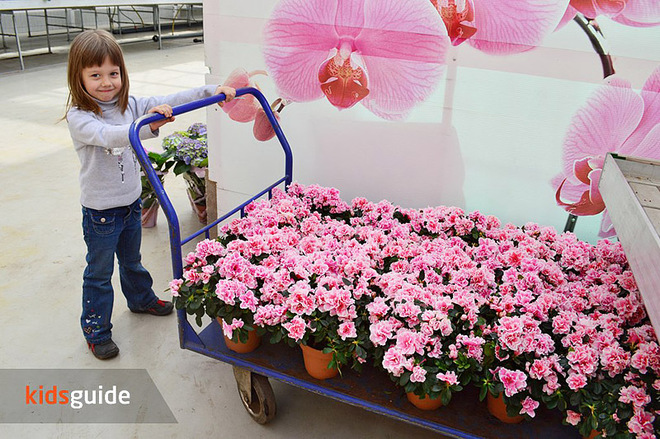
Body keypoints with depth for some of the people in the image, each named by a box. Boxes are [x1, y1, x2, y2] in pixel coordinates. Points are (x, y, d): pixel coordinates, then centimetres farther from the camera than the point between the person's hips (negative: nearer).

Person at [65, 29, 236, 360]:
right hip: (101, 212, -5)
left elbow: (169, 102, -8)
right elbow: (108, 135, -40)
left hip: (131, 202, 5)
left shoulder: (129, 105, -2)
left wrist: (212, 91, -18)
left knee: (132, 260, 27)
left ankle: (141, 298, 51)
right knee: (99, 273, 10)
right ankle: (96, 331, 28)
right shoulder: (78, 117, -20)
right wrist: (149, 125, -57)